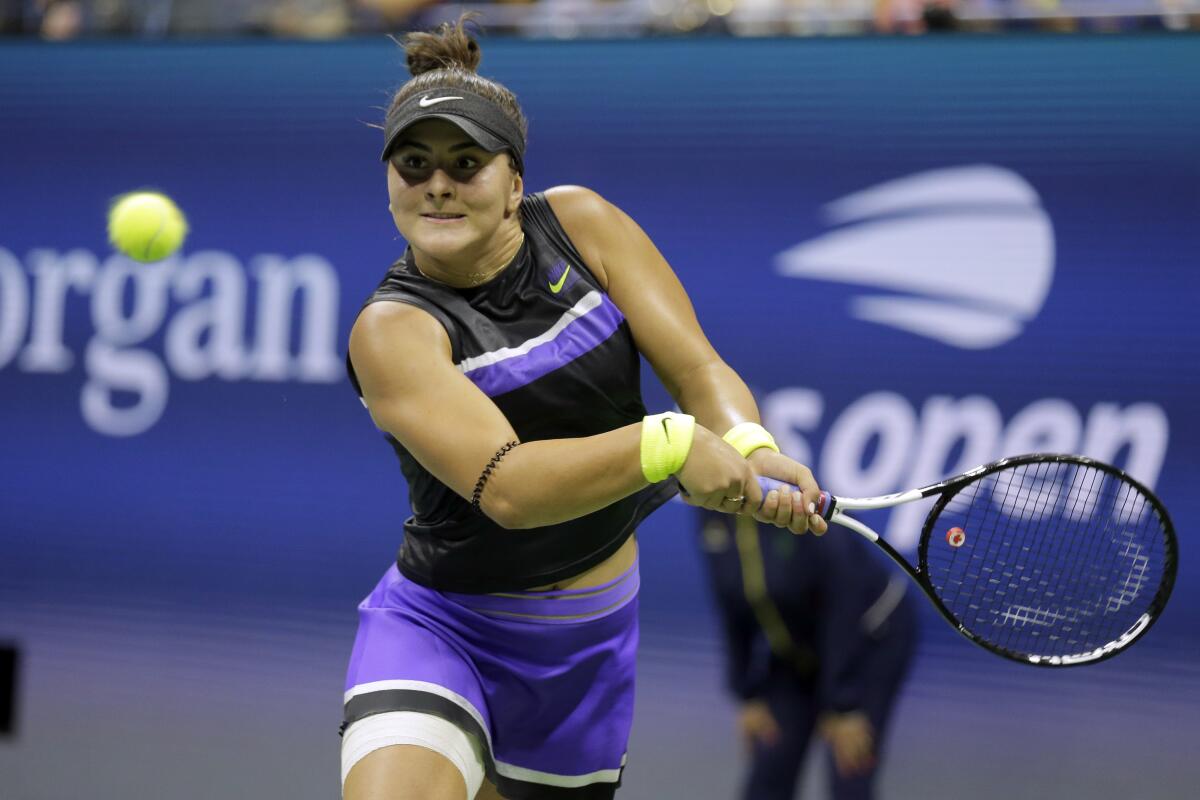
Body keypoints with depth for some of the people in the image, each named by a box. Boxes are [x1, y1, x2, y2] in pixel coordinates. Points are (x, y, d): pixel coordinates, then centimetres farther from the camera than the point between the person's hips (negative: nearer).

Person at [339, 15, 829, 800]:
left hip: (591, 636, 5)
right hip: (444, 629, -5)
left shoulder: (578, 222, -5)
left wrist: (749, 445, -32)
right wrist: (668, 443, -44)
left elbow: (697, 366, -9)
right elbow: (506, 487, -31)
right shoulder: (392, 330, -18)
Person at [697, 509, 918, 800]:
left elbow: (842, 616, -28)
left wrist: (845, 708, -26)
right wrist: (748, 697, -3)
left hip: (871, 642, -6)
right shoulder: (714, 522, -14)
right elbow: (733, 616, -3)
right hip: (797, 648, 6)